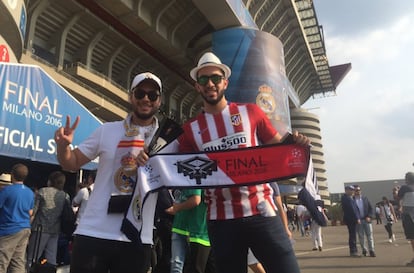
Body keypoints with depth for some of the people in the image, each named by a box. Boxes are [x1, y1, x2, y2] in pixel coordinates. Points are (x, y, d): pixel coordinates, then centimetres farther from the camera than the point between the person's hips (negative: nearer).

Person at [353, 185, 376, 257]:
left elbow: (371, 208, 10)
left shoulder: (365, 198, 9)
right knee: (361, 236, 5)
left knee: (370, 235, -2)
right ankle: (364, 250, 17)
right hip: (358, 221, -2)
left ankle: (371, 251, 1)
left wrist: (369, 217, -5)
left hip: (367, 220, 2)